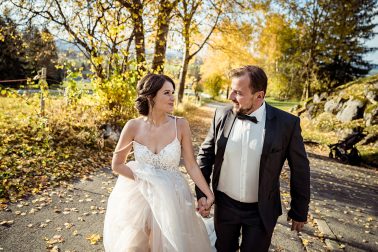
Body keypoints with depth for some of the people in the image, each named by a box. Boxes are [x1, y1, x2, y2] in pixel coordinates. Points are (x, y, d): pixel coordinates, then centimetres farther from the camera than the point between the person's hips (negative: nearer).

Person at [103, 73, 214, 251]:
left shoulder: (181, 125, -12)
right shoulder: (134, 126, -12)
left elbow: (191, 165, -7)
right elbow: (117, 165, -2)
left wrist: (209, 194, -9)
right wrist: (143, 179, -8)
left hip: (171, 197, 0)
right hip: (139, 196, 0)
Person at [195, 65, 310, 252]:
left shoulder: (287, 124, -16)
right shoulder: (222, 115, -10)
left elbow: (299, 170, -6)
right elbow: (206, 154, 1)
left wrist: (299, 212, 2)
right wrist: (201, 193, -5)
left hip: (261, 212, -2)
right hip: (224, 205, 3)